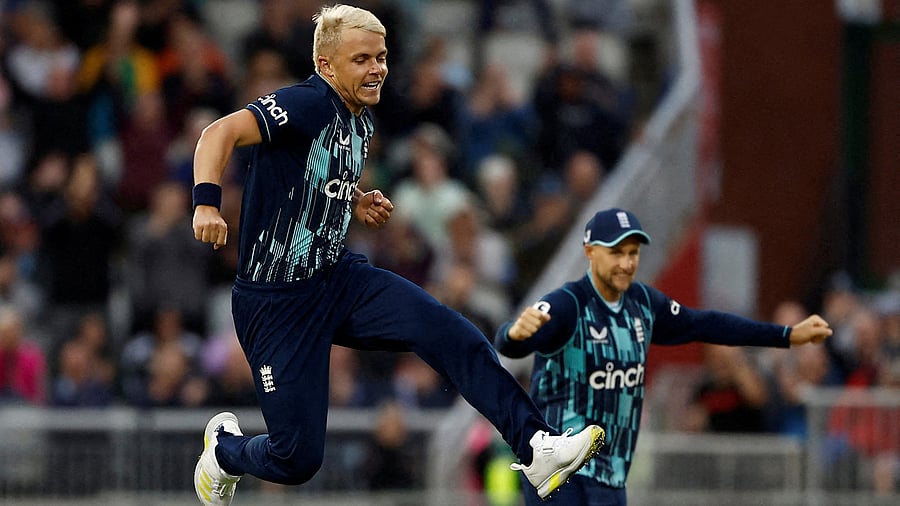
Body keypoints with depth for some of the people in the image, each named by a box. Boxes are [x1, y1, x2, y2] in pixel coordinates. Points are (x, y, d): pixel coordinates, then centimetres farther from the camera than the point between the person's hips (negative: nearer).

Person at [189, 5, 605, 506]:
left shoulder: (360, 124, 10)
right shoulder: (308, 104, -18)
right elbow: (222, 133, -31)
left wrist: (358, 205, 7)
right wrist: (207, 202, -47)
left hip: (339, 275, 7)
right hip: (275, 301, -7)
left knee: (446, 332, -20)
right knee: (297, 459, -5)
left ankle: (539, 448, -24)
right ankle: (225, 446, 31)